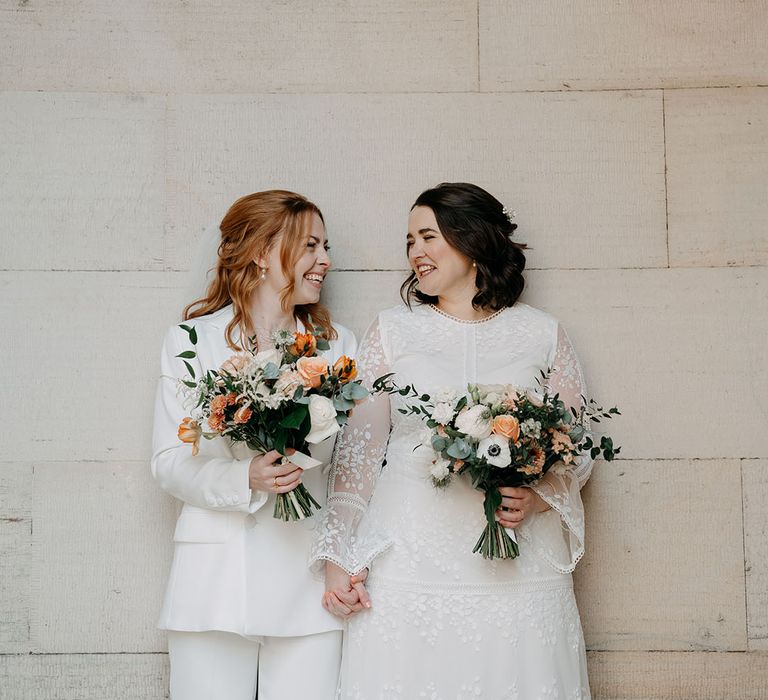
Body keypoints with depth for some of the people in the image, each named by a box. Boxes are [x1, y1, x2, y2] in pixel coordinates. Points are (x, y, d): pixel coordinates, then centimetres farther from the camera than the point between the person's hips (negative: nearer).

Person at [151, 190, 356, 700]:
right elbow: (169, 462, 0)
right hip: (215, 583, -1)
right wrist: (244, 479, -17)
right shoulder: (192, 341, 5)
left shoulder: (338, 344, 9)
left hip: (308, 585, 1)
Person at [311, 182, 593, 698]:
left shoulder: (541, 334, 6)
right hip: (409, 569, 0)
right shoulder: (393, 331, 7)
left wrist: (538, 497, -10)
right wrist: (339, 557, -2)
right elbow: (358, 447, 5)